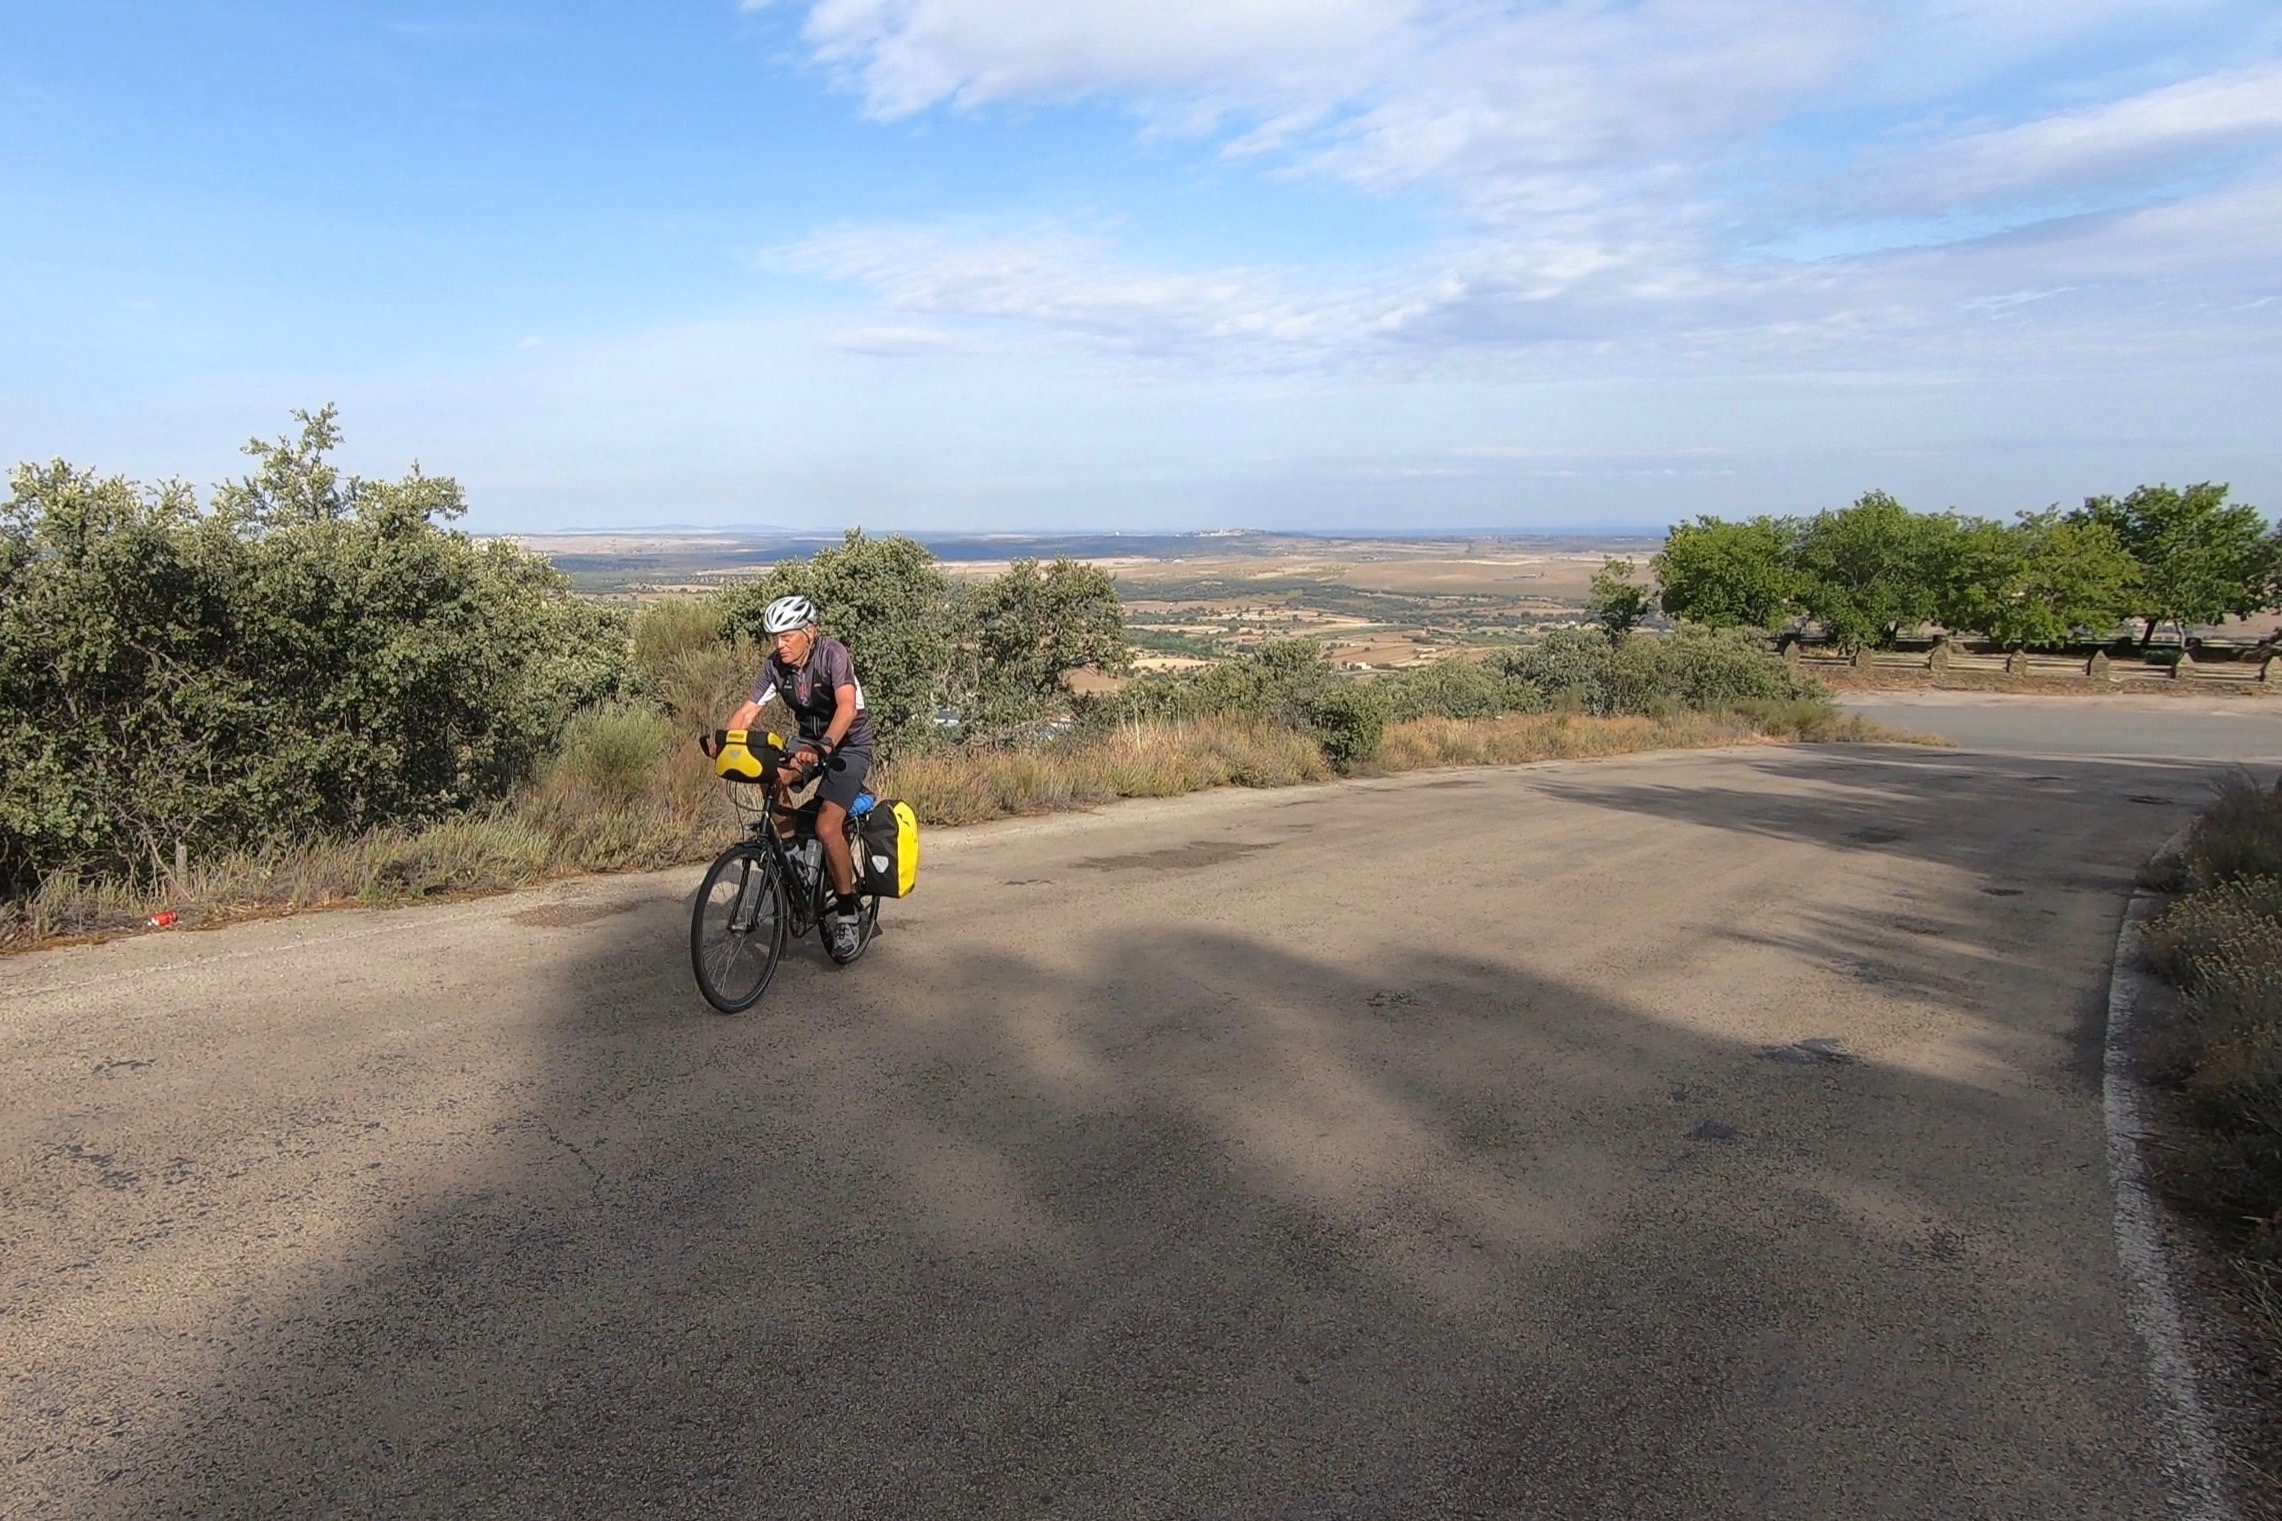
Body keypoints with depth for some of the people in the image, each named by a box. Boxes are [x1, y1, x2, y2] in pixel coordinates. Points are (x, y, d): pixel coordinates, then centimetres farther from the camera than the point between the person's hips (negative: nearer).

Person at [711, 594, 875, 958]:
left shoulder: (832, 654, -23)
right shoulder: (774, 665, -7)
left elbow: (847, 706, -37)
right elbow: (748, 711, -9)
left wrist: (823, 747, -52)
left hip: (849, 745, -6)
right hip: (810, 741, 6)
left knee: (827, 826, -22)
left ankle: (847, 913, -6)